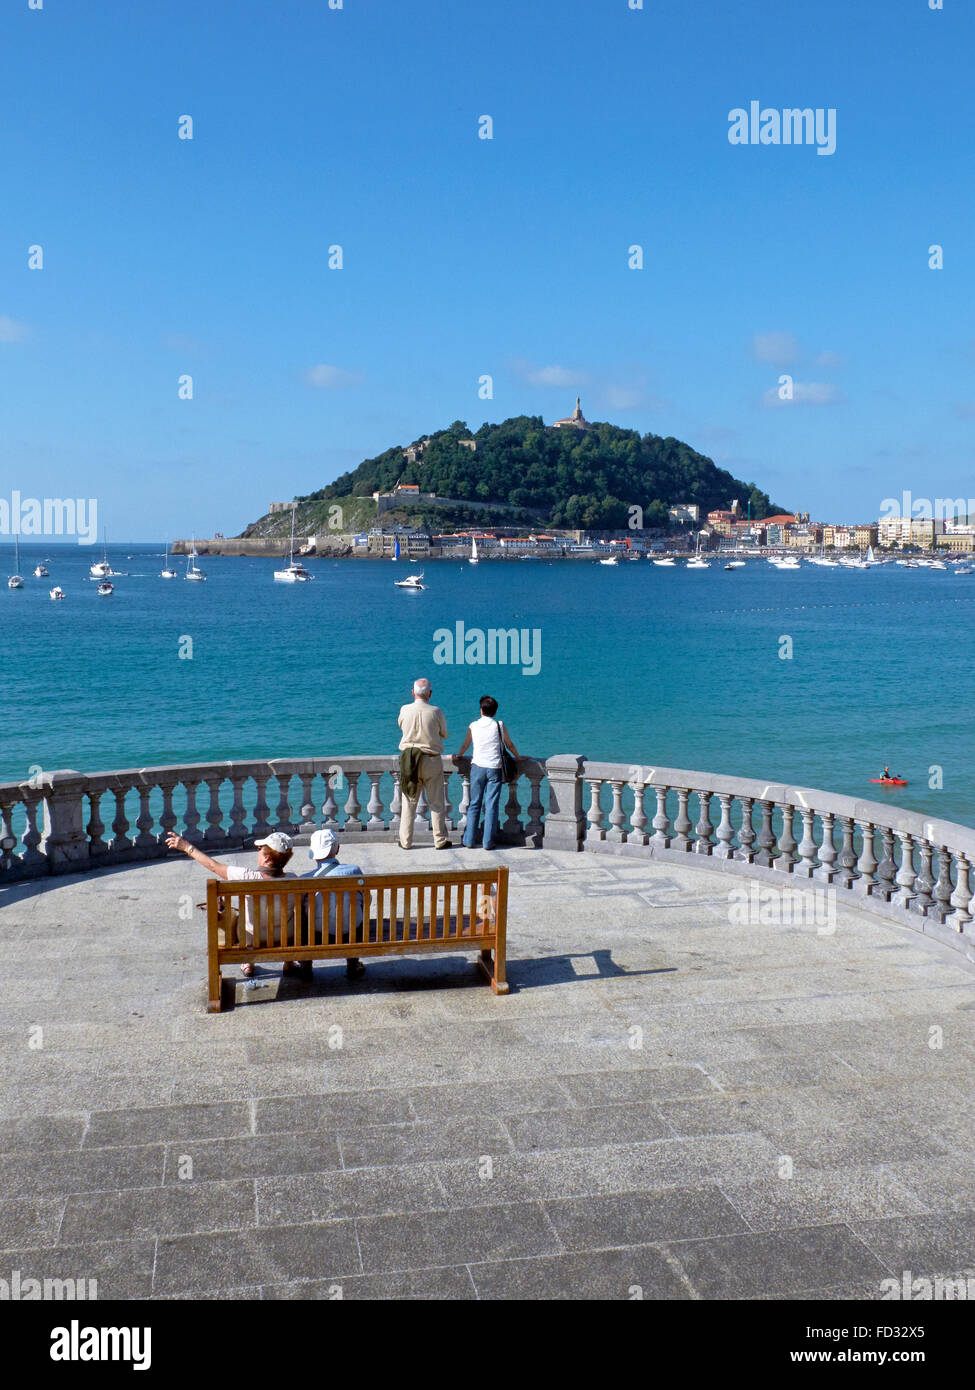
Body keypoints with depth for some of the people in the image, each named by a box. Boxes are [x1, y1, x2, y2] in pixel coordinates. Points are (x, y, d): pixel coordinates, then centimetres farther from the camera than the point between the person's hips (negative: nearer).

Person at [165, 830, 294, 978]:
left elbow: (214, 866, -13)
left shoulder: (248, 878, -27)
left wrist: (187, 847, 0)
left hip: (254, 942, -1)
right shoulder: (292, 880, -20)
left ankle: (248, 963, 44)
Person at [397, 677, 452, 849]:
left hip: (409, 759, 1)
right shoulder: (436, 712, -10)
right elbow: (444, 734, 5)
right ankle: (440, 840, 13)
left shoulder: (405, 710, -7)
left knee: (409, 802, 10)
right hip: (432, 760, -1)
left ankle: (405, 841, 13)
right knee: (436, 803, 8)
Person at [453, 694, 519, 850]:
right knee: (492, 806, 0)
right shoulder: (499, 725, 2)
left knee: (474, 804, 8)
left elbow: (465, 744, 20)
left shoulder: (473, 726, 6)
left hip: (478, 767, 1)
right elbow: (509, 745, 13)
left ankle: (469, 840, 8)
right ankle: (488, 842, -2)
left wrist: (458, 756, 39)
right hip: (494, 768, -1)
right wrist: (518, 757, 31)